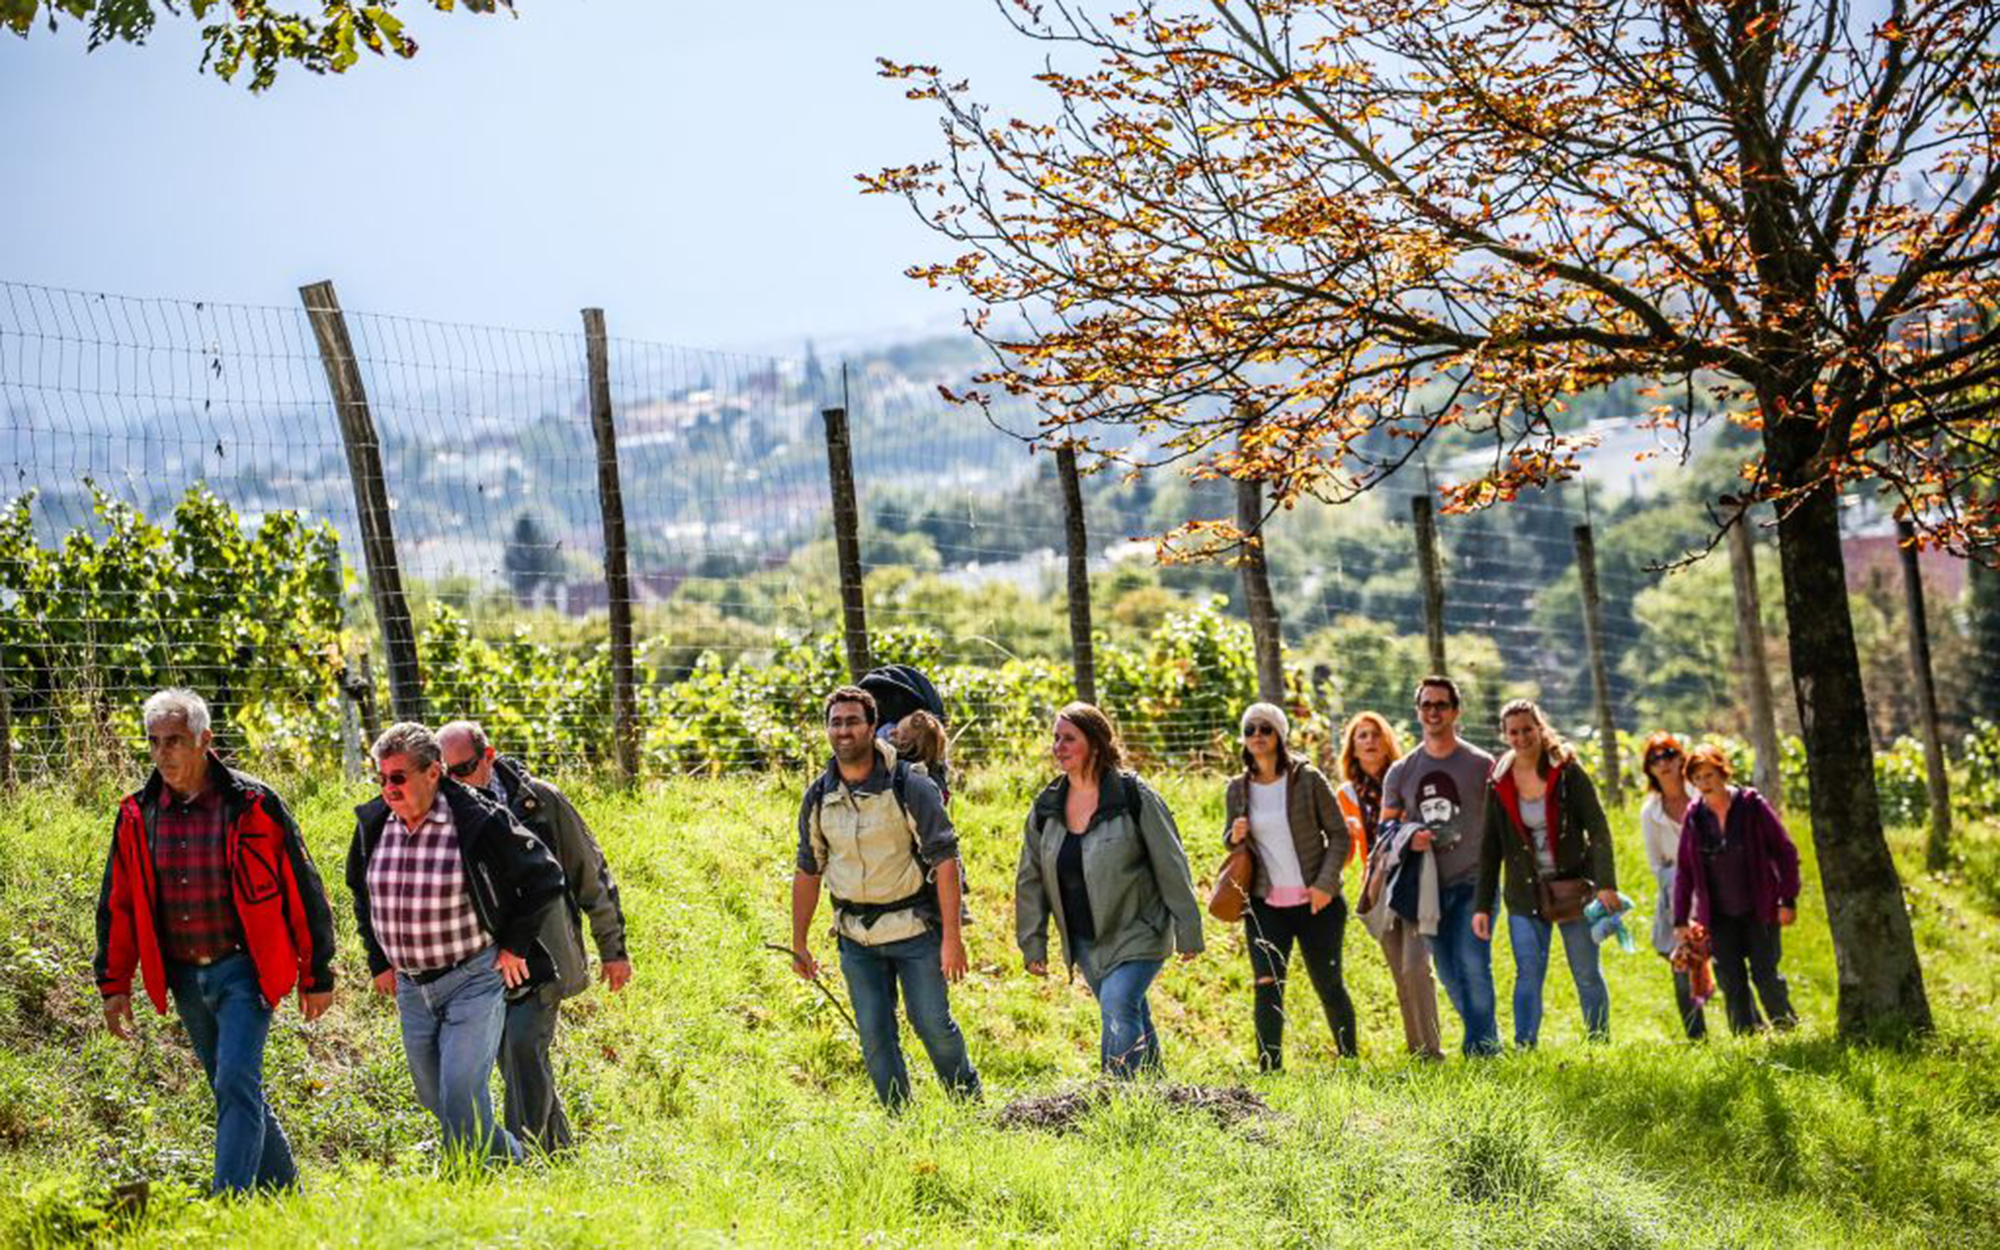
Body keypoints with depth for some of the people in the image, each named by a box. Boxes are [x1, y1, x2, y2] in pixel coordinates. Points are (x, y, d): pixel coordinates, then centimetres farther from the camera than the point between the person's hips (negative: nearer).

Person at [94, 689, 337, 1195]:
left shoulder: (253, 806, -10)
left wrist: (317, 977, -2)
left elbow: (303, 893, -4)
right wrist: (113, 983, 9)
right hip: (183, 978, 5)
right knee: (235, 1093, 14)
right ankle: (283, 1191, 28)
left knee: (237, 1086, -15)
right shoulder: (137, 816, 4)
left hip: (243, 970, -5)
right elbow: (117, 906, 13)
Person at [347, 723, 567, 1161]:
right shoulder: (373, 824, 1)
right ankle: (510, 1161, 34)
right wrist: (379, 961, 15)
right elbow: (361, 892, 20)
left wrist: (515, 945, -4)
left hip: (475, 980, -6)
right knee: (435, 1100, 14)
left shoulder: (479, 821, -15)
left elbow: (545, 878, -5)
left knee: (460, 1101, -14)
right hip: (411, 986, 6)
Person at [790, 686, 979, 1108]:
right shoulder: (818, 798, 2)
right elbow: (808, 872, 11)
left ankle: (971, 1106, 21)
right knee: (875, 1037, 4)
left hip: (915, 929, -4)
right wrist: (799, 943, 10)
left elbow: (944, 858, -12)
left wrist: (952, 936, -17)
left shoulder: (909, 786, -12)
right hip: (856, 936, 4)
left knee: (933, 1024, 0)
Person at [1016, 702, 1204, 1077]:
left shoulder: (1133, 796, -12)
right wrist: (1032, 944, 8)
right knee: (1132, 1020, 13)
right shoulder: (1046, 807, 3)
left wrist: (1187, 933, -6)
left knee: (1118, 1011, -20)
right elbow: (1030, 879, 11)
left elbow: (1170, 866, -7)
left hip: (1137, 934, -5)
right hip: (1085, 943, 5)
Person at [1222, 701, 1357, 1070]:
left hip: (1315, 901, -2)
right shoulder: (1237, 789, 4)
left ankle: (1349, 1061, 24)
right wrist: (1234, 837, -8)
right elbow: (1229, 841, 16)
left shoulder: (1308, 779, -5)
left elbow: (1340, 834, -2)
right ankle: (1270, 1069, -4)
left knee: (1329, 985, 7)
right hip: (1266, 905, 2)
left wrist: (1326, 884, -13)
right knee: (1267, 986, -9)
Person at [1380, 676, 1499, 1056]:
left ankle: (1480, 1048, -8)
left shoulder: (1481, 765, 1)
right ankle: (1488, 1038, 22)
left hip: (1473, 882, -4)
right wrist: (1408, 838, -8)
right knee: (1449, 974, 8)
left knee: (1473, 964, -15)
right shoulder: (1401, 772, 9)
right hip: (1428, 886, 4)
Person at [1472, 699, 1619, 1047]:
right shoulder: (1499, 782, 2)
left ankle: (1600, 1044, 19)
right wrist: (1482, 905, 2)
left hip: (1574, 888, -2)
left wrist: (1606, 884, -19)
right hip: (1525, 895, 2)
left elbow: (1598, 828, -8)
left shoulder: (1568, 772, -5)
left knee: (1587, 975, 6)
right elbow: (1491, 848, 6)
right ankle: (1524, 1051, -4)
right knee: (1528, 975, -6)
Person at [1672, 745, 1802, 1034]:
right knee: (1731, 983, 1)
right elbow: (1683, 870, 6)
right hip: (1719, 917, 3)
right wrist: (1680, 920, 3)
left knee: (1765, 976, -4)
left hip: (1759, 912, -3)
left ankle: (1789, 1030, 13)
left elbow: (1785, 852, -3)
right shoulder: (1693, 815, 2)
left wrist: (1788, 901, -8)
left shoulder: (1751, 804, -6)